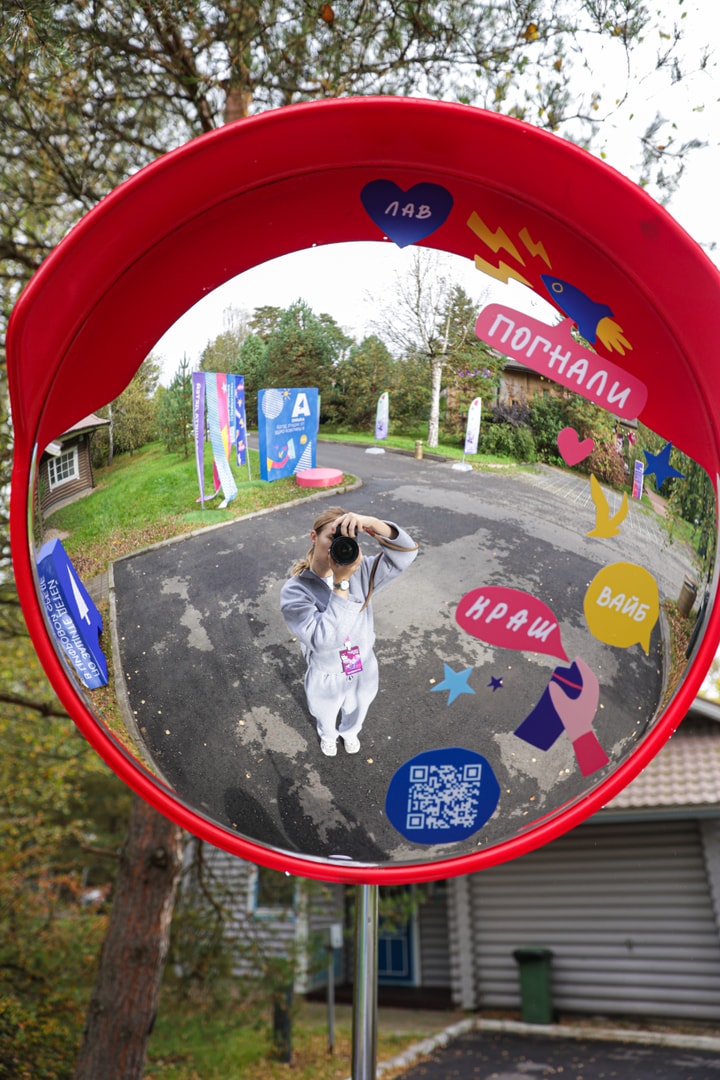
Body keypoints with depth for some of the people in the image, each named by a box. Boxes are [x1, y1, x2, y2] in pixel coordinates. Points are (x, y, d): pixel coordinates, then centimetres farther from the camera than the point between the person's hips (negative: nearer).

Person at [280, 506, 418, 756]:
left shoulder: (360, 571, -19)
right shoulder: (294, 590, -28)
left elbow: (405, 554, -31)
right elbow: (323, 640, -38)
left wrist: (372, 524, -48)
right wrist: (341, 583, -44)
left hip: (363, 671, 2)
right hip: (326, 678, -2)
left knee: (356, 712, 33)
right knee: (327, 716, 31)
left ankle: (349, 732, 68)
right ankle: (328, 736, 67)